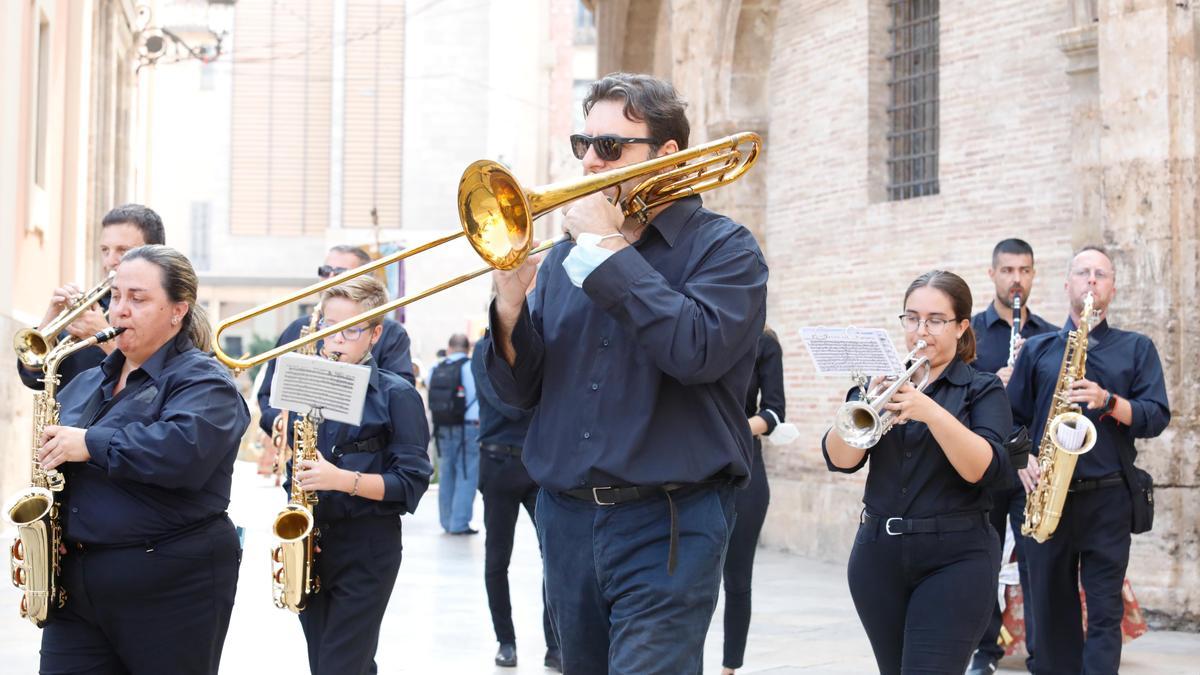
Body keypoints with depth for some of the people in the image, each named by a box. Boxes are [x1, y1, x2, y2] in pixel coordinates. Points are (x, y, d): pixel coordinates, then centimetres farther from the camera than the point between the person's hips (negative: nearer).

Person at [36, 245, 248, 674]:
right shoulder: (91, 382, 17)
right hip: (76, 583, 7)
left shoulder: (203, 381, -7)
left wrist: (91, 444, -20)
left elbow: (184, 450, -27)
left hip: (172, 589, -7)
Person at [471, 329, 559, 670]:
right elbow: (510, 405, -15)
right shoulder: (487, 348, -3)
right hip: (502, 462, -3)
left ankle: (555, 645, -1)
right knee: (497, 559, 6)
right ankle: (506, 641, 19)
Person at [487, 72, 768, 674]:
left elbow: (696, 349, -22)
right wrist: (510, 307, -10)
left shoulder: (722, 247, -2)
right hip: (566, 521, 6)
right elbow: (519, 390, 10)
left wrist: (605, 246, -15)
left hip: (666, 529, -6)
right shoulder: (566, 258, 14)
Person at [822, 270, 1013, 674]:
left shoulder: (983, 390, 1)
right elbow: (840, 459, -3)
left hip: (954, 559, -4)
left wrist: (931, 412, -29)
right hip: (878, 554, 4)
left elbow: (985, 469, -16)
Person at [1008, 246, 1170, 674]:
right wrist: (1022, 459, -8)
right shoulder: (1038, 349, 13)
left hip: (1107, 497, -1)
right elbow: (1012, 418, 11)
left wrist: (1109, 402, -16)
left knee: (1104, 611, -5)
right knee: (1050, 606, 5)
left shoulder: (1136, 348, 10)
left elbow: (1157, 417, 0)